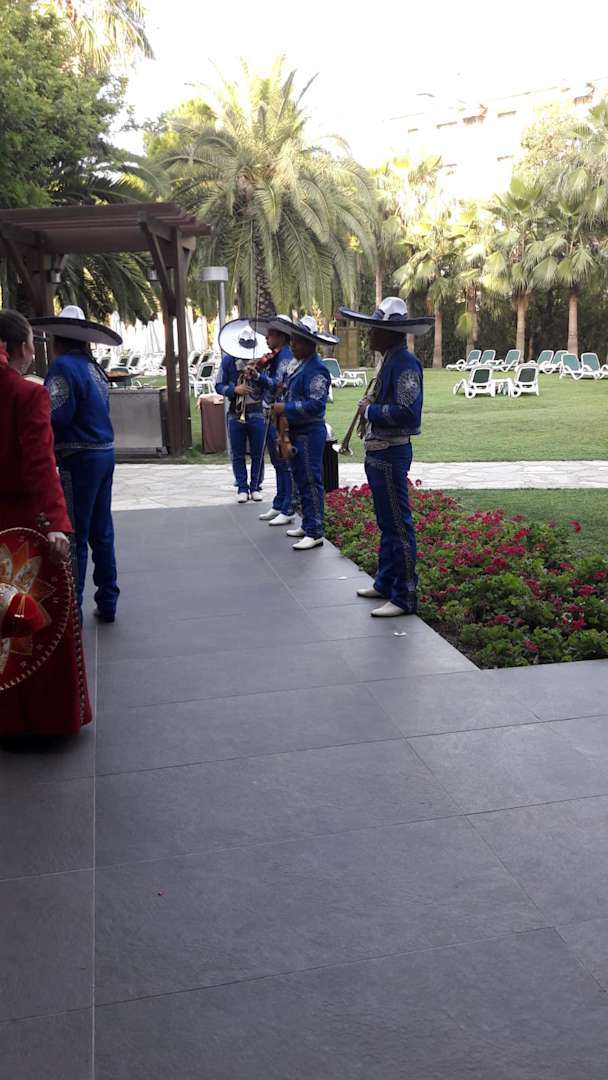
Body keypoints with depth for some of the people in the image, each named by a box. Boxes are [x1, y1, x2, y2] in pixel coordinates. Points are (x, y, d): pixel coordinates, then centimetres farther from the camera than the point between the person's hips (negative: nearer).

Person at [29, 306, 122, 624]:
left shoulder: (63, 366, -12)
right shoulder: (93, 367, 13)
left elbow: (55, 417, -19)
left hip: (79, 458, -8)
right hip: (104, 453, 8)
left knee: (74, 538, -1)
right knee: (101, 534, 14)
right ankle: (107, 604, 22)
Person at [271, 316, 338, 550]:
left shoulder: (316, 369, -17)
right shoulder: (300, 365, 13)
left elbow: (315, 405, -25)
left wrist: (286, 408, -19)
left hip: (310, 433, -10)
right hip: (296, 432, 10)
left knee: (311, 482, -5)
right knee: (301, 480, 17)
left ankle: (315, 533, 1)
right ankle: (307, 525, 28)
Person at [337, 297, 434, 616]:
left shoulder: (405, 363, -17)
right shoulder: (388, 360, 13)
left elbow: (407, 412, -26)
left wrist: (370, 410, -15)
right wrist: (369, 405, 6)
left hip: (391, 454, -10)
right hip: (377, 453, 10)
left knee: (398, 526, -5)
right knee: (386, 524, 19)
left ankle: (404, 597, 2)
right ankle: (385, 584, 31)